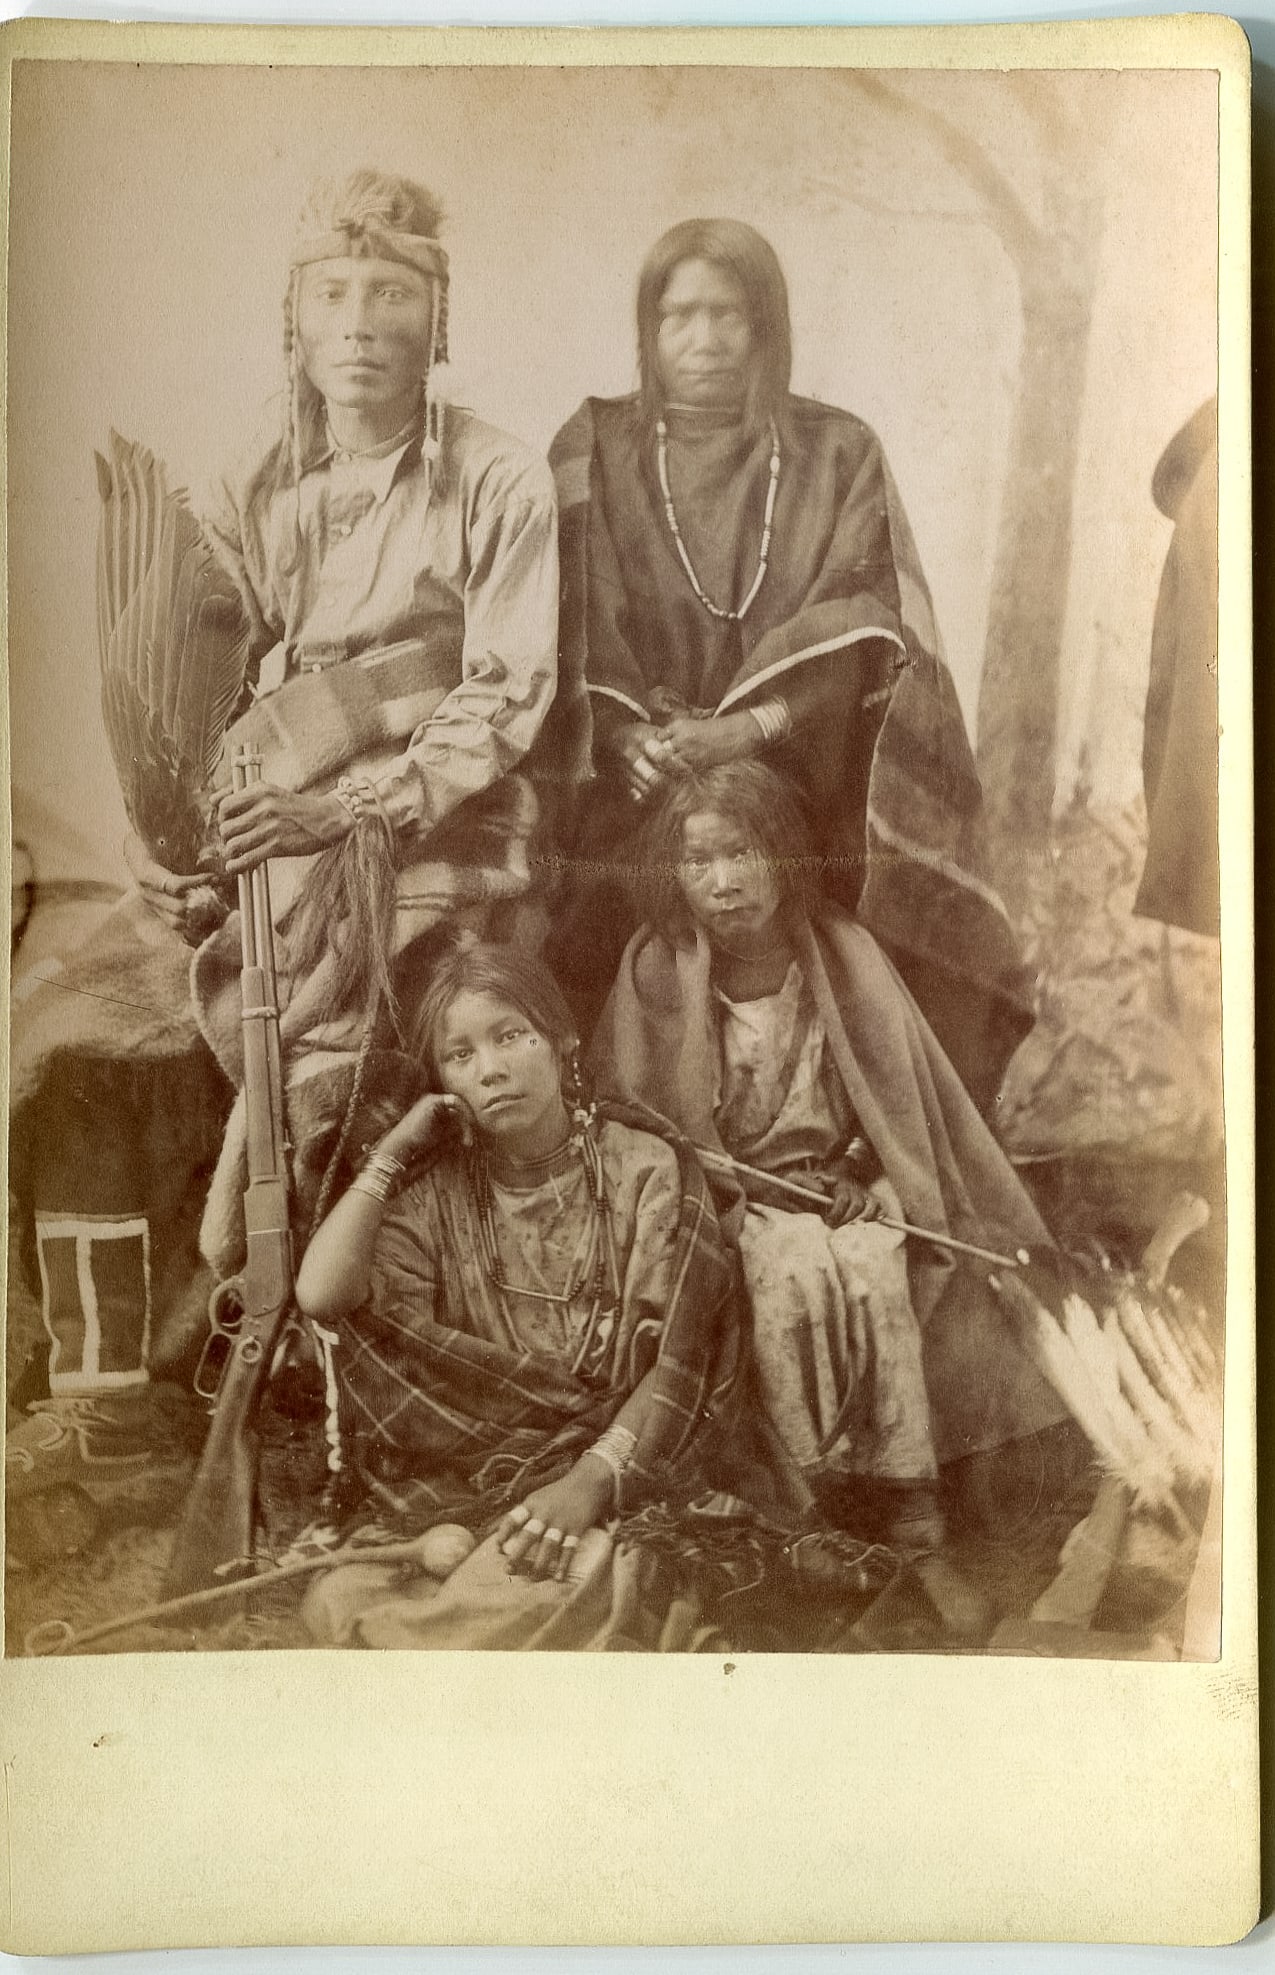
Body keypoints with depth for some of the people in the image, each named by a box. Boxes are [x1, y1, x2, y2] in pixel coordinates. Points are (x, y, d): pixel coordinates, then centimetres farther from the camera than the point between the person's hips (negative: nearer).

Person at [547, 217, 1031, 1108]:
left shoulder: (839, 455, 10)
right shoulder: (594, 453, 10)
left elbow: (863, 631, -2)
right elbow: (576, 633, 1)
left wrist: (752, 725, -17)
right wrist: (628, 734, -18)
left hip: (812, 806, 0)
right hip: (637, 804, 0)